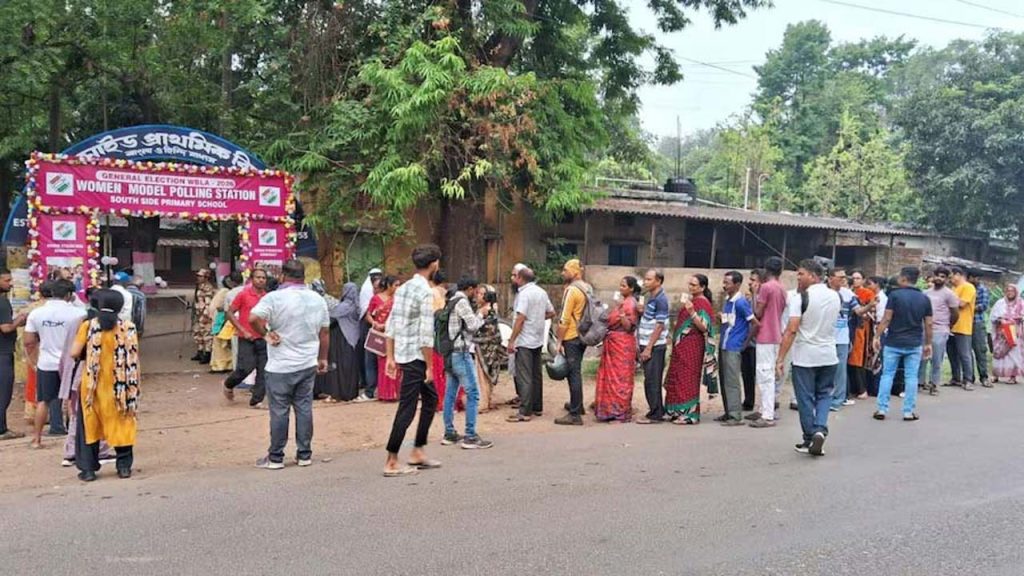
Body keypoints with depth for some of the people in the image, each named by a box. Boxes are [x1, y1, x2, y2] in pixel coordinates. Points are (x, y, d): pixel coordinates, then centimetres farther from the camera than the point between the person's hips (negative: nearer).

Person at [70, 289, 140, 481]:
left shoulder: (88, 326, -7)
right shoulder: (127, 327, -5)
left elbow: (74, 353, -10)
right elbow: (133, 358, -4)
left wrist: (87, 354, 12)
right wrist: (133, 385, 5)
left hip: (93, 385, 0)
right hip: (120, 386, 1)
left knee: (90, 425, 12)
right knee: (122, 424, 11)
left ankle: (88, 469, 13)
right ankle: (124, 466, 14)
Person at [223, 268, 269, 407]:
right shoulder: (243, 295, -6)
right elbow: (230, 313, -4)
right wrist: (243, 331, -10)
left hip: (262, 338, 4)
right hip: (246, 338, -4)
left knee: (263, 371, 0)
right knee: (246, 368, -8)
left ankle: (256, 401, 9)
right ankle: (228, 384, 23)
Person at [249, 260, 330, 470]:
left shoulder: (275, 298, -12)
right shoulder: (318, 299, 6)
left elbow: (253, 318, -26)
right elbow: (324, 333, 11)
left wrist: (265, 334, -10)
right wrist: (323, 358, 19)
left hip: (281, 366, -5)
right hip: (308, 365, 5)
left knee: (279, 411, 3)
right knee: (304, 408, 11)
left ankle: (275, 458, 12)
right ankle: (304, 455, 16)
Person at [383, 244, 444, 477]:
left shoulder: (403, 288, 11)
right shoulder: (426, 292, -15)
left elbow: (391, 326, 12)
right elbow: (426, 334, -19)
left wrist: (390, 357, 15)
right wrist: (429, 366, -14)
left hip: (403, 354, 9)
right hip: (416, 356, -9)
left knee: (431, 398, 20)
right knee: (407, 408, -3)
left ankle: (417, 453, 25)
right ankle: (391, 463, 1)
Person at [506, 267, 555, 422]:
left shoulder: (524, 293, -15)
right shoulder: (541, 292, 10)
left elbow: (520, 318, -21)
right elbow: (551, 312, 17)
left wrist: (511, 340, -18)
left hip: (524, 341, -9)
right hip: (538, 340, 9)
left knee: (524, 377, -7)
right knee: (536, 375, 15)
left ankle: (525, 412, -7)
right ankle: (537, 407, 23)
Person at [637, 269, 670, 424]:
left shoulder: (660, 300, -15)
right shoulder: (651, 297, 13)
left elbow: (659, 326, -18)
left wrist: (648, 348, -19)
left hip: (654, 346, -9)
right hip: (648, 344, 9)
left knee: (652, 381, -5)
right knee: (652, 380, 13)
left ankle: (655, 414, 1)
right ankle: (658, 411, 21)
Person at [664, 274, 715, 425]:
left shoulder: (703, 303, -11)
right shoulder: (690, 299, 15)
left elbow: (704, 327, -21)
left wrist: (692, 312, -32)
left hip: (692, 347, -9)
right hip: (682, 346, 9)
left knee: (688, 379, -6)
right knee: (678, 379, 11)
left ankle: (690, 414, 0)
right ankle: (680, 412, 18)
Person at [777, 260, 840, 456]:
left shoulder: (801, 298, -13)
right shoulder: (835, 297, 5)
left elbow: (791, 330, -19)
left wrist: (781, 358, -17)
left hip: (805, 357, -5)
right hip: (829, 357, 5)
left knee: (806, 399, 5)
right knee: (824, 395, 15)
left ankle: (809, 440, 12)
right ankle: (820, 430, -5)